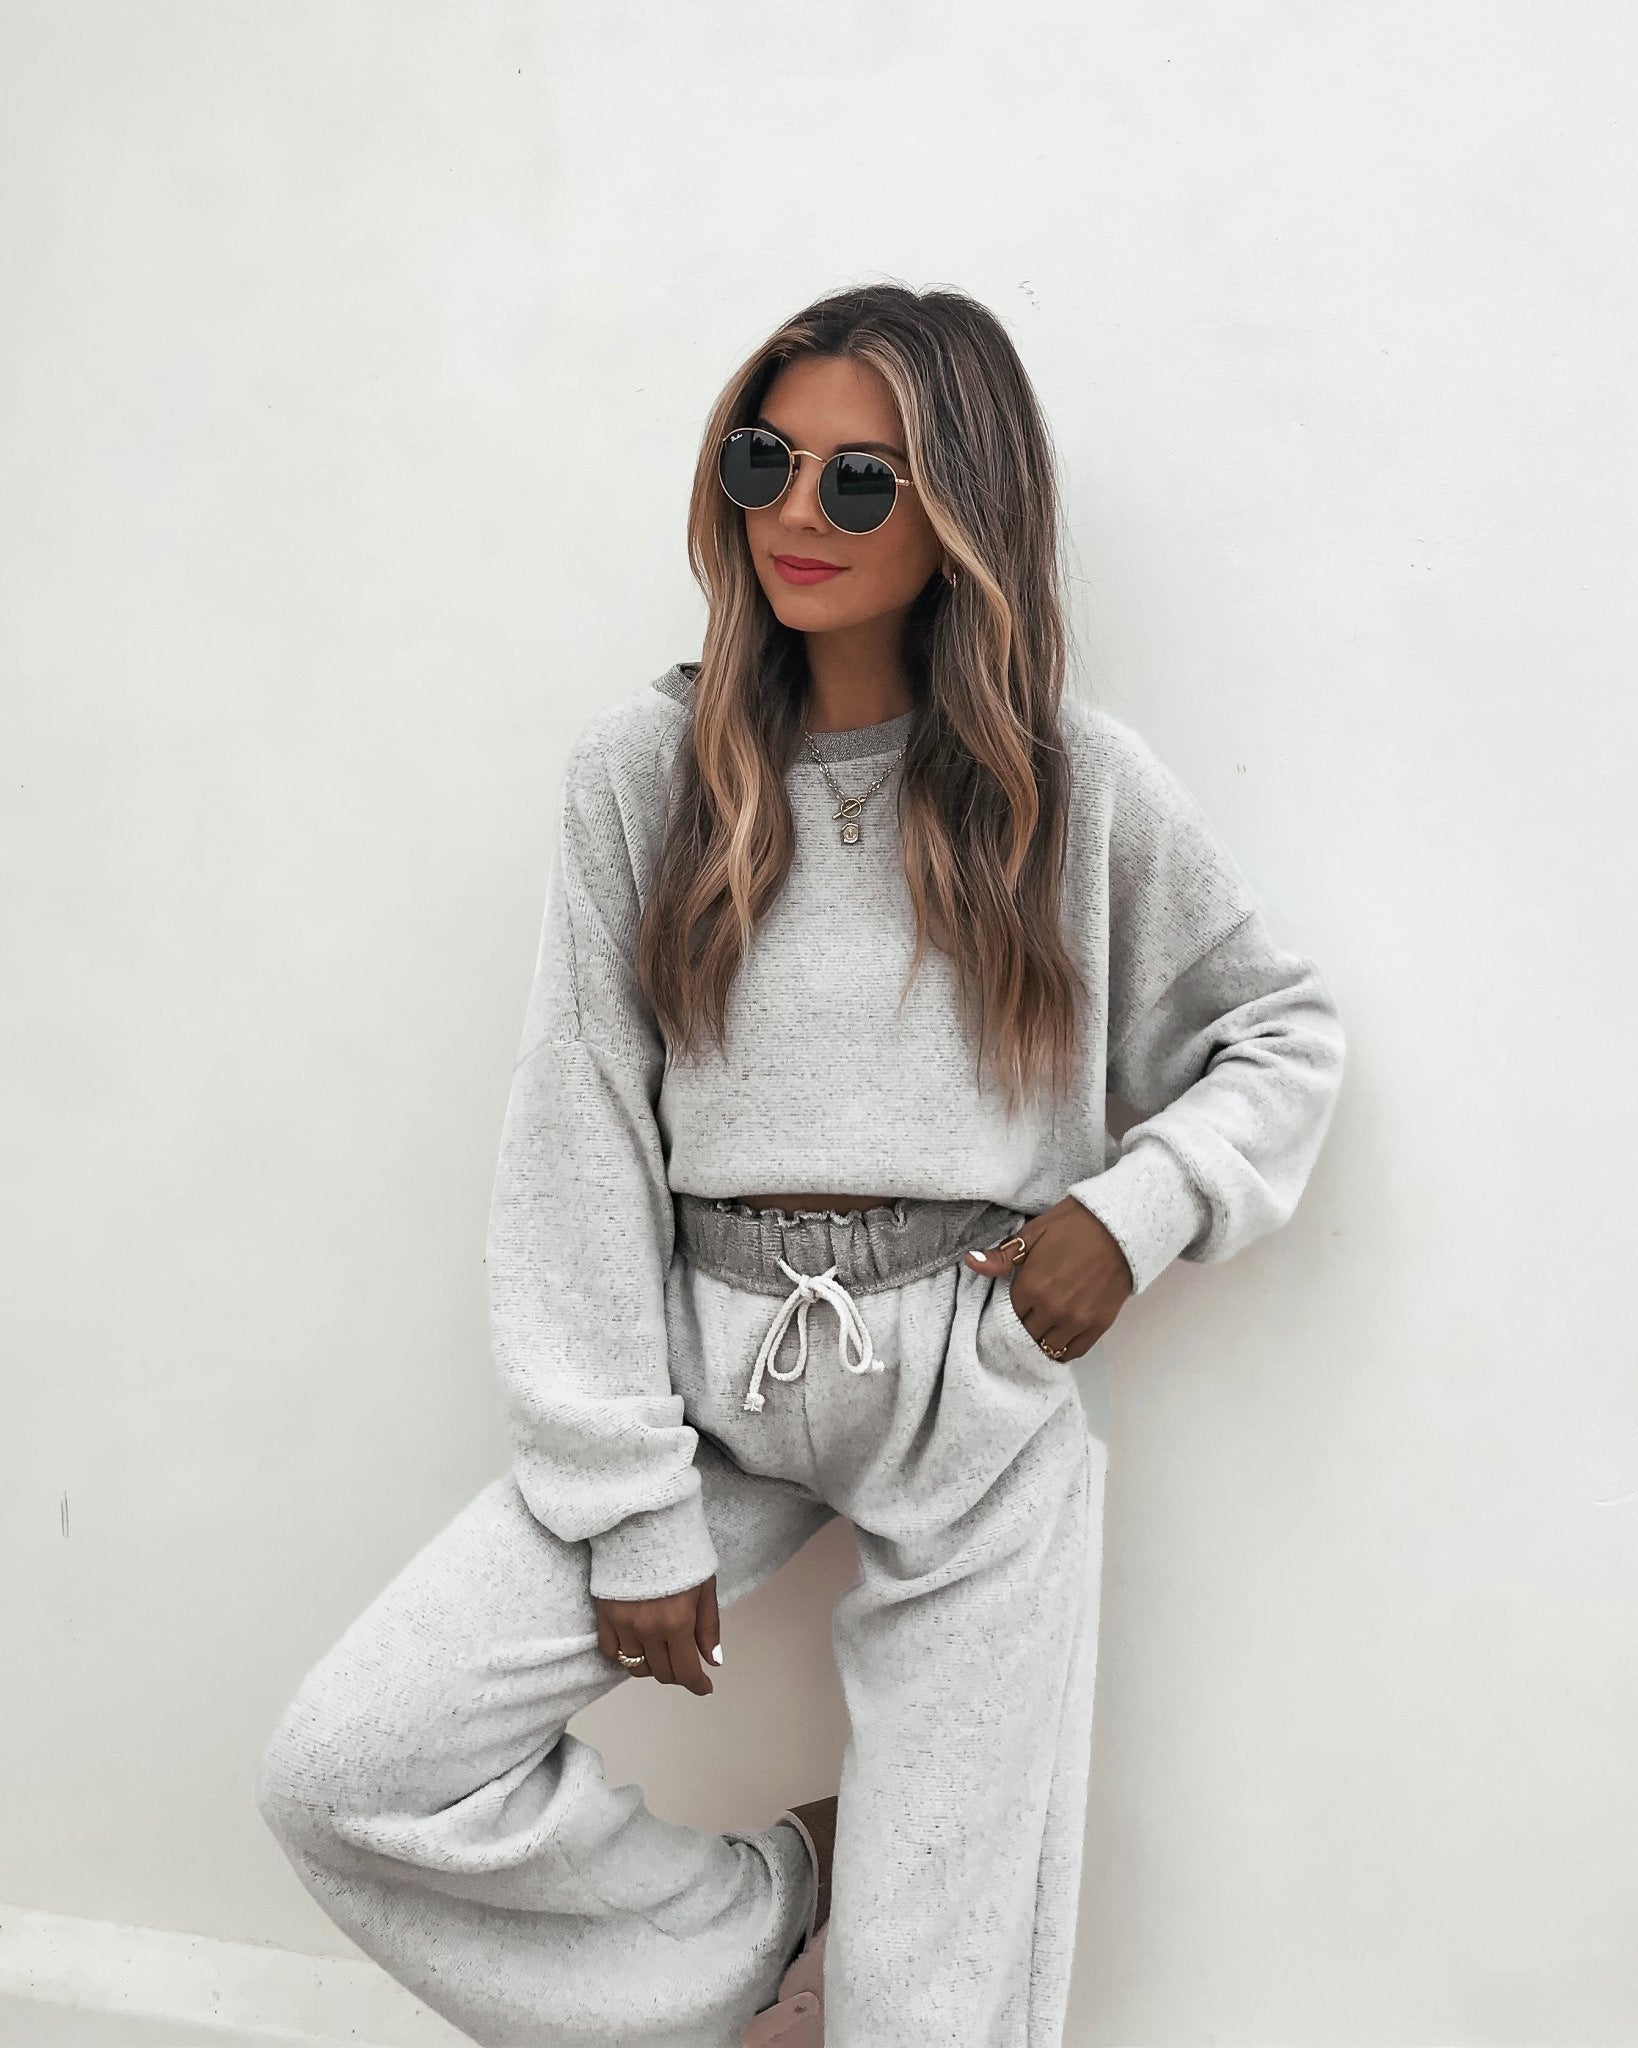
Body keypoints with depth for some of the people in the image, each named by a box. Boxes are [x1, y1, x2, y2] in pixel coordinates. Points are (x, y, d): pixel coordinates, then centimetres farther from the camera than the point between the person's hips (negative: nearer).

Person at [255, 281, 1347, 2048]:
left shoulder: (1081, 784, -1)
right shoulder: (646, 769, -1)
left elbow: (1283, 1032, 12)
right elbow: (578, 1147, -3)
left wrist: (1139, 1206, -7)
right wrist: (630, 1505, -6)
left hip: (984, 1390, -1)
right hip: (711, 1359, 2)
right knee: (343, 1773, -7)